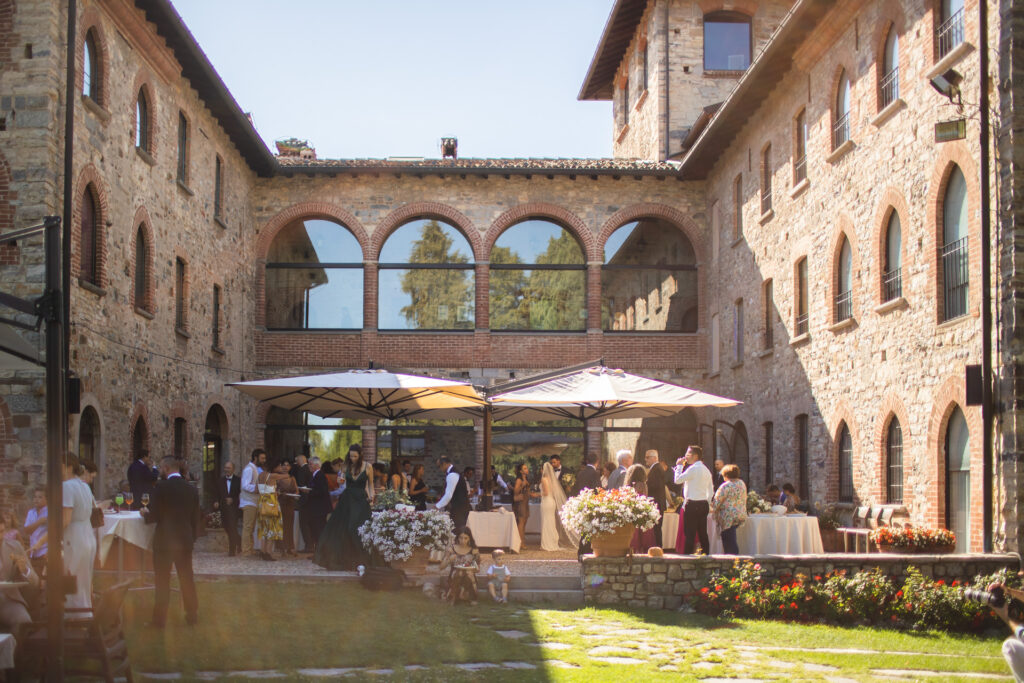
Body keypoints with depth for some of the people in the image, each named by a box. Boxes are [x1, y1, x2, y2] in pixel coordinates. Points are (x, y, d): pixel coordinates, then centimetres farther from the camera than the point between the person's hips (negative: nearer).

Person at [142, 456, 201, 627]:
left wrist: (145, 514, 7)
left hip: (164, 540, -5)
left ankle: (159, 618, 7)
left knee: (162, 581, 3)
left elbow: (154, 516, -14)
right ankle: (192, 615, 20)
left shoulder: (161, 487, -12)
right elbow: (195, 519, 9)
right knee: (187, 578, 13)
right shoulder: (191, 489, 4)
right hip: (185, 540, 5)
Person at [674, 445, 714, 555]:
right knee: (703, 534, 10)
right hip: (704, 505, 8)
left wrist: (679, 465, -2)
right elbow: (711, 491, 16)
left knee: (689, 534, -7)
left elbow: (678, 480, -13)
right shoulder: (706, 470, 14)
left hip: (692, 504, -8)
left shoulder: (693, 469, -12)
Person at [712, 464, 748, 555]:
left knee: (729, 541, -4)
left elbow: (717, 502, -9)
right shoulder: (742, 484, 10)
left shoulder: (726, 486, -14)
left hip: (728, 516, -8)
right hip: (740, 515, 8)